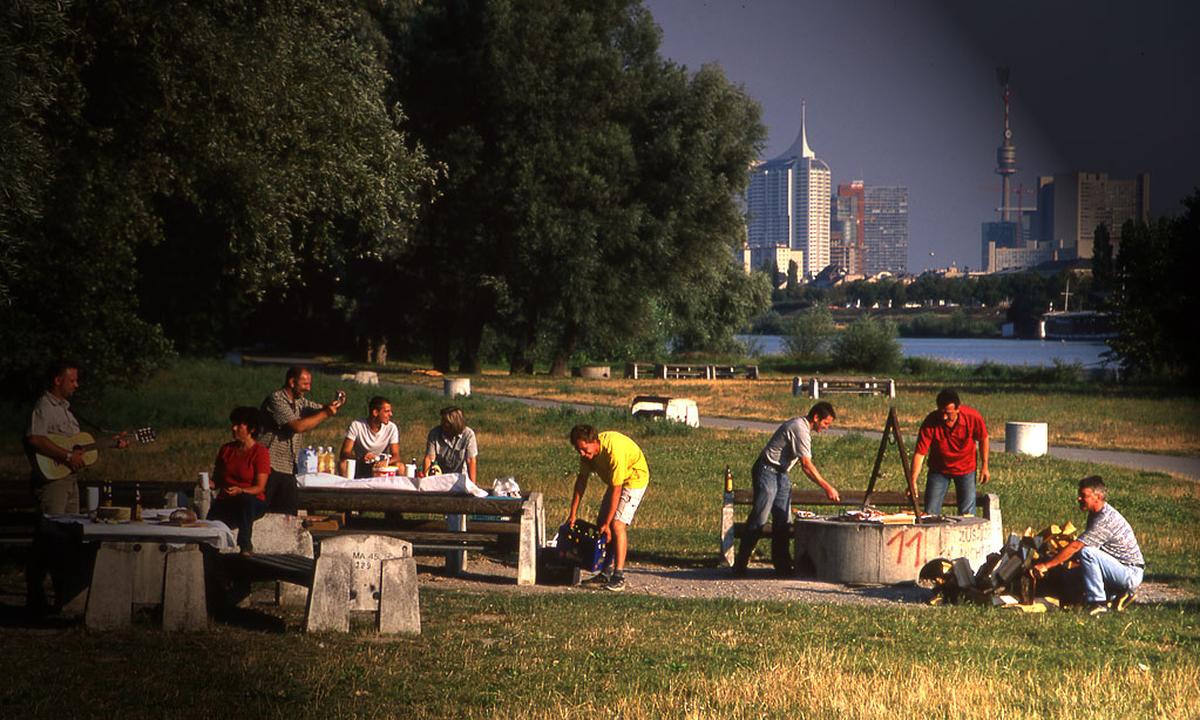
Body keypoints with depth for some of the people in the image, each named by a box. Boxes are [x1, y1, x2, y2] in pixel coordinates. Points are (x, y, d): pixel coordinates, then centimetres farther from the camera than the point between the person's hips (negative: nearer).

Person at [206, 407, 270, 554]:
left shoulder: (260, 452, -1)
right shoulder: (226, 449, 15)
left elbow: (259, 487, -9)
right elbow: (217, 480, 16)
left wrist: (240, 491, -27)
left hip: (252, 502, -3)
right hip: (225, 502, 3)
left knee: (246, 499, -41)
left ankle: (245, 546, -35)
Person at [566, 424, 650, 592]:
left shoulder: (614, 451, -36)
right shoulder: (588, 449, -12)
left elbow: (615, 490, -31)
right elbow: (582, 479, 0)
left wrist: (607, 524, -26)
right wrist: (573, 513, 0)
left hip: (634, 479, -9)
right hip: (615, 481, 9)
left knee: (617, 524, -20)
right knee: (601, 522, 7)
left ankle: (619, 577, -22)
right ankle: (606, 572, 16)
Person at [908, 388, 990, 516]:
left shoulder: (973, 417, -25)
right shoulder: (930, 422, -28)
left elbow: (983, 439, -4)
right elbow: (919, 453, -29)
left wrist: (984, 466, -1)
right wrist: (912, 481, -39)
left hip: (966, 468, 0)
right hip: (939, 469, 0)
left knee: (967, 514, 0)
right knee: (930, 513, -1)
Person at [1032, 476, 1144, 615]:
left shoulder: (1105, 520, -24)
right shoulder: (1096, 514, 8)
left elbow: (1075, 547, -26)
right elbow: (1078, 545, 16)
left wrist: (1046, 565, -24)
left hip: (1131, 574, -10)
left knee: (1087, 552, -27)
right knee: (1072, 575, 8)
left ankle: (1098, 602, -21)